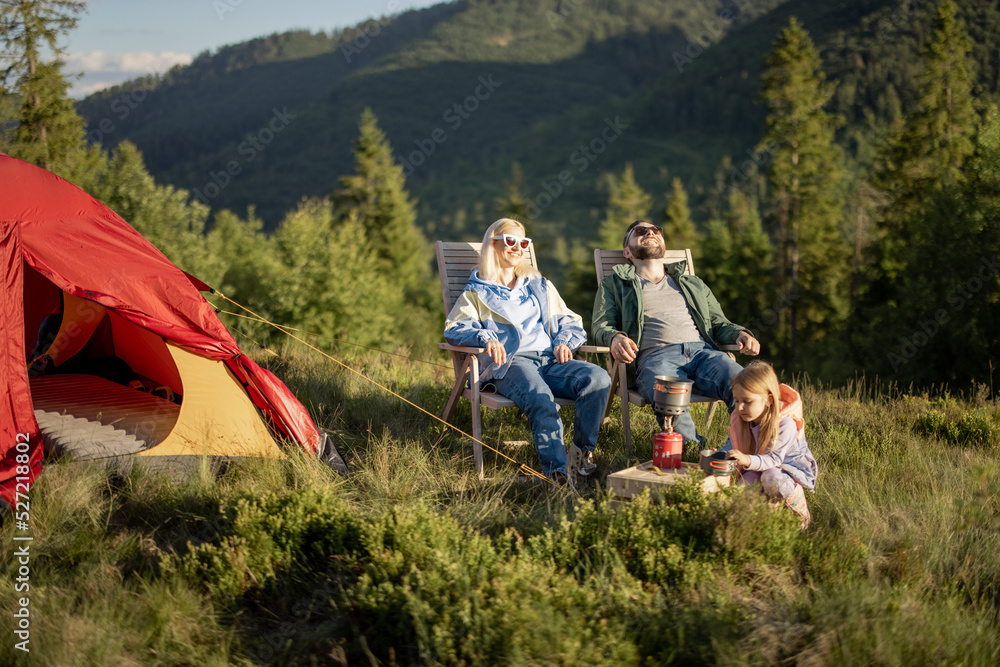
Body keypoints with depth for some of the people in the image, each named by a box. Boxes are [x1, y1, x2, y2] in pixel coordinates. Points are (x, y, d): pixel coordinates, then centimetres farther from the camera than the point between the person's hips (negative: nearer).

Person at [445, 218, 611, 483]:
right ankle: (557, 471, -49)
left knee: (598, 378, -28)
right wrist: (485, 338, -15)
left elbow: (570, 321, 30)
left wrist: (564, 342, 6)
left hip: (550, 359, 4)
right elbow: (454, 328, 6)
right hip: (510, 363, -4)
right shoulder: (478, 291, 20)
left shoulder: (541, 286, 33)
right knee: (540, 397, -40)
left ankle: (584, 452, -25)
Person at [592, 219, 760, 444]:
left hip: (703, 350, 3)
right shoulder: (614, 284, 27)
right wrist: (615, 338, -12)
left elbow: (719, 324, 31)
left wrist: (740, 334, 6)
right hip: (655, 356, -3)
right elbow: (601, 327, 13)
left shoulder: (693, 284, 36)